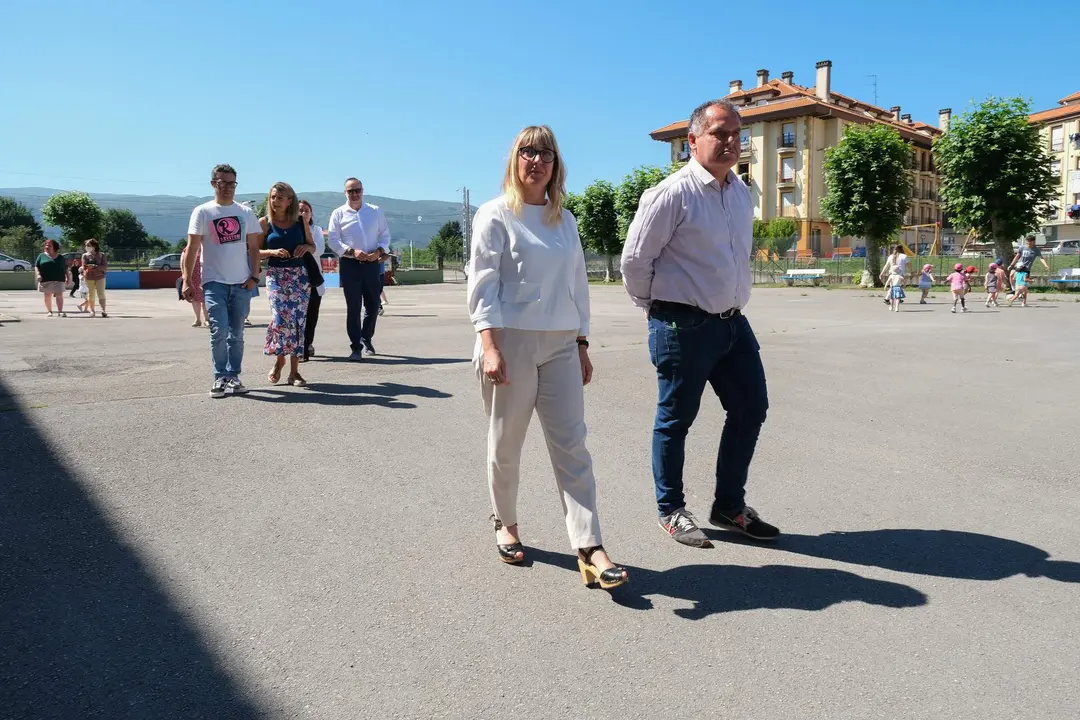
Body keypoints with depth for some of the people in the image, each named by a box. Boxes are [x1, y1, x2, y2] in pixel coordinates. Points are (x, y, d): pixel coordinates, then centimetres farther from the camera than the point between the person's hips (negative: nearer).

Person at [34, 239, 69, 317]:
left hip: (58, 280, 0)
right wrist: (38, 274, -10)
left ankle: (60, 311, -12)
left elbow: (65, 269, 13)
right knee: (47, 296, 4)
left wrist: (68, 278, 7)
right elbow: (36, 266, 6)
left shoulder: (60, 257, 13)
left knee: (59, 295, -9)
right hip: (46, 280, 0)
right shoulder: (42, 256, 10)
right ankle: (49, 311, 10)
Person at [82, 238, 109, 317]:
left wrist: (94, 266, -17)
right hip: (89, 277, 1)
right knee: (91, 295, 4)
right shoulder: (85, 255, 6)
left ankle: (103, 311, -7)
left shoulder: (101, 255, 1)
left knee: (101, 294, -5)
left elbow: (105, 266, -6)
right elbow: (84, 267, 3)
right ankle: (92, 311, 10)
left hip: (100, 277, -1)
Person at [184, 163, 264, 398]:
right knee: (219, 330, -11)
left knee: (236, 334, 7)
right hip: (214, 282, -2)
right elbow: (192, 248, -1)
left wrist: (254, 276, -2)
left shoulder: (246, 212, 8)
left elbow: (254, 247, 9)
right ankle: (220, 377, 2)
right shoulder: (202, 212, 2)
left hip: (241, 283, 3)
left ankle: (233, 377, 16)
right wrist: (187, 280, -8)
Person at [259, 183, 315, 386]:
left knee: (298, 321, 0)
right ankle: (279, 360, 8)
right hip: (275, 275, -2)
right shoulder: (264, 223, 3)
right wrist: (272, 251, -15)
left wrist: (306, 247, -6)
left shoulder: (300, 221, 7)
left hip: (299, 275, 2)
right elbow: (255, 252, 4)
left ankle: (294, 371, 7)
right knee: (281, 318, -17)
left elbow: (313, 246, 15)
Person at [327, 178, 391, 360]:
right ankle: (356, 347, 2)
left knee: (373, 305, 8)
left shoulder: (375, 212, 10)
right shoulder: (338, 214, 4)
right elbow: (333, 240, -2)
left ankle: (366, 340, 30)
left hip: (371, 263, 2)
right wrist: (352, 252, -16)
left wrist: (380, 250, -8)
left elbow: (385, 234, 12)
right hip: (349, 264, -2)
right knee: (353, 307, -3)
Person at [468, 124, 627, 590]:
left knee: (571, 445, -2)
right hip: (511, 342, -4)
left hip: (560, 346, 4)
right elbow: (483, 283, -8)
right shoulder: (496, 215, -1)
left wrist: (582, 345, 13)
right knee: (506, 443, 8)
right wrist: (489, 345, -19)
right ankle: (506, 525, 30)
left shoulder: (565, 220, 15)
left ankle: (589, 549, -2)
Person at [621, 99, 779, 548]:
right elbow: (635, 260, -9)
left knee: (751, 408, 12)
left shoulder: (742, 193, 10)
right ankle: (671, 511, 24)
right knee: (676, 420, 5)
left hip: (733, 321, 8)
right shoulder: (672, 194, -14)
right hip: (685, 326, -8)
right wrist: (656, 307, 3)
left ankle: (730, 506, 28)